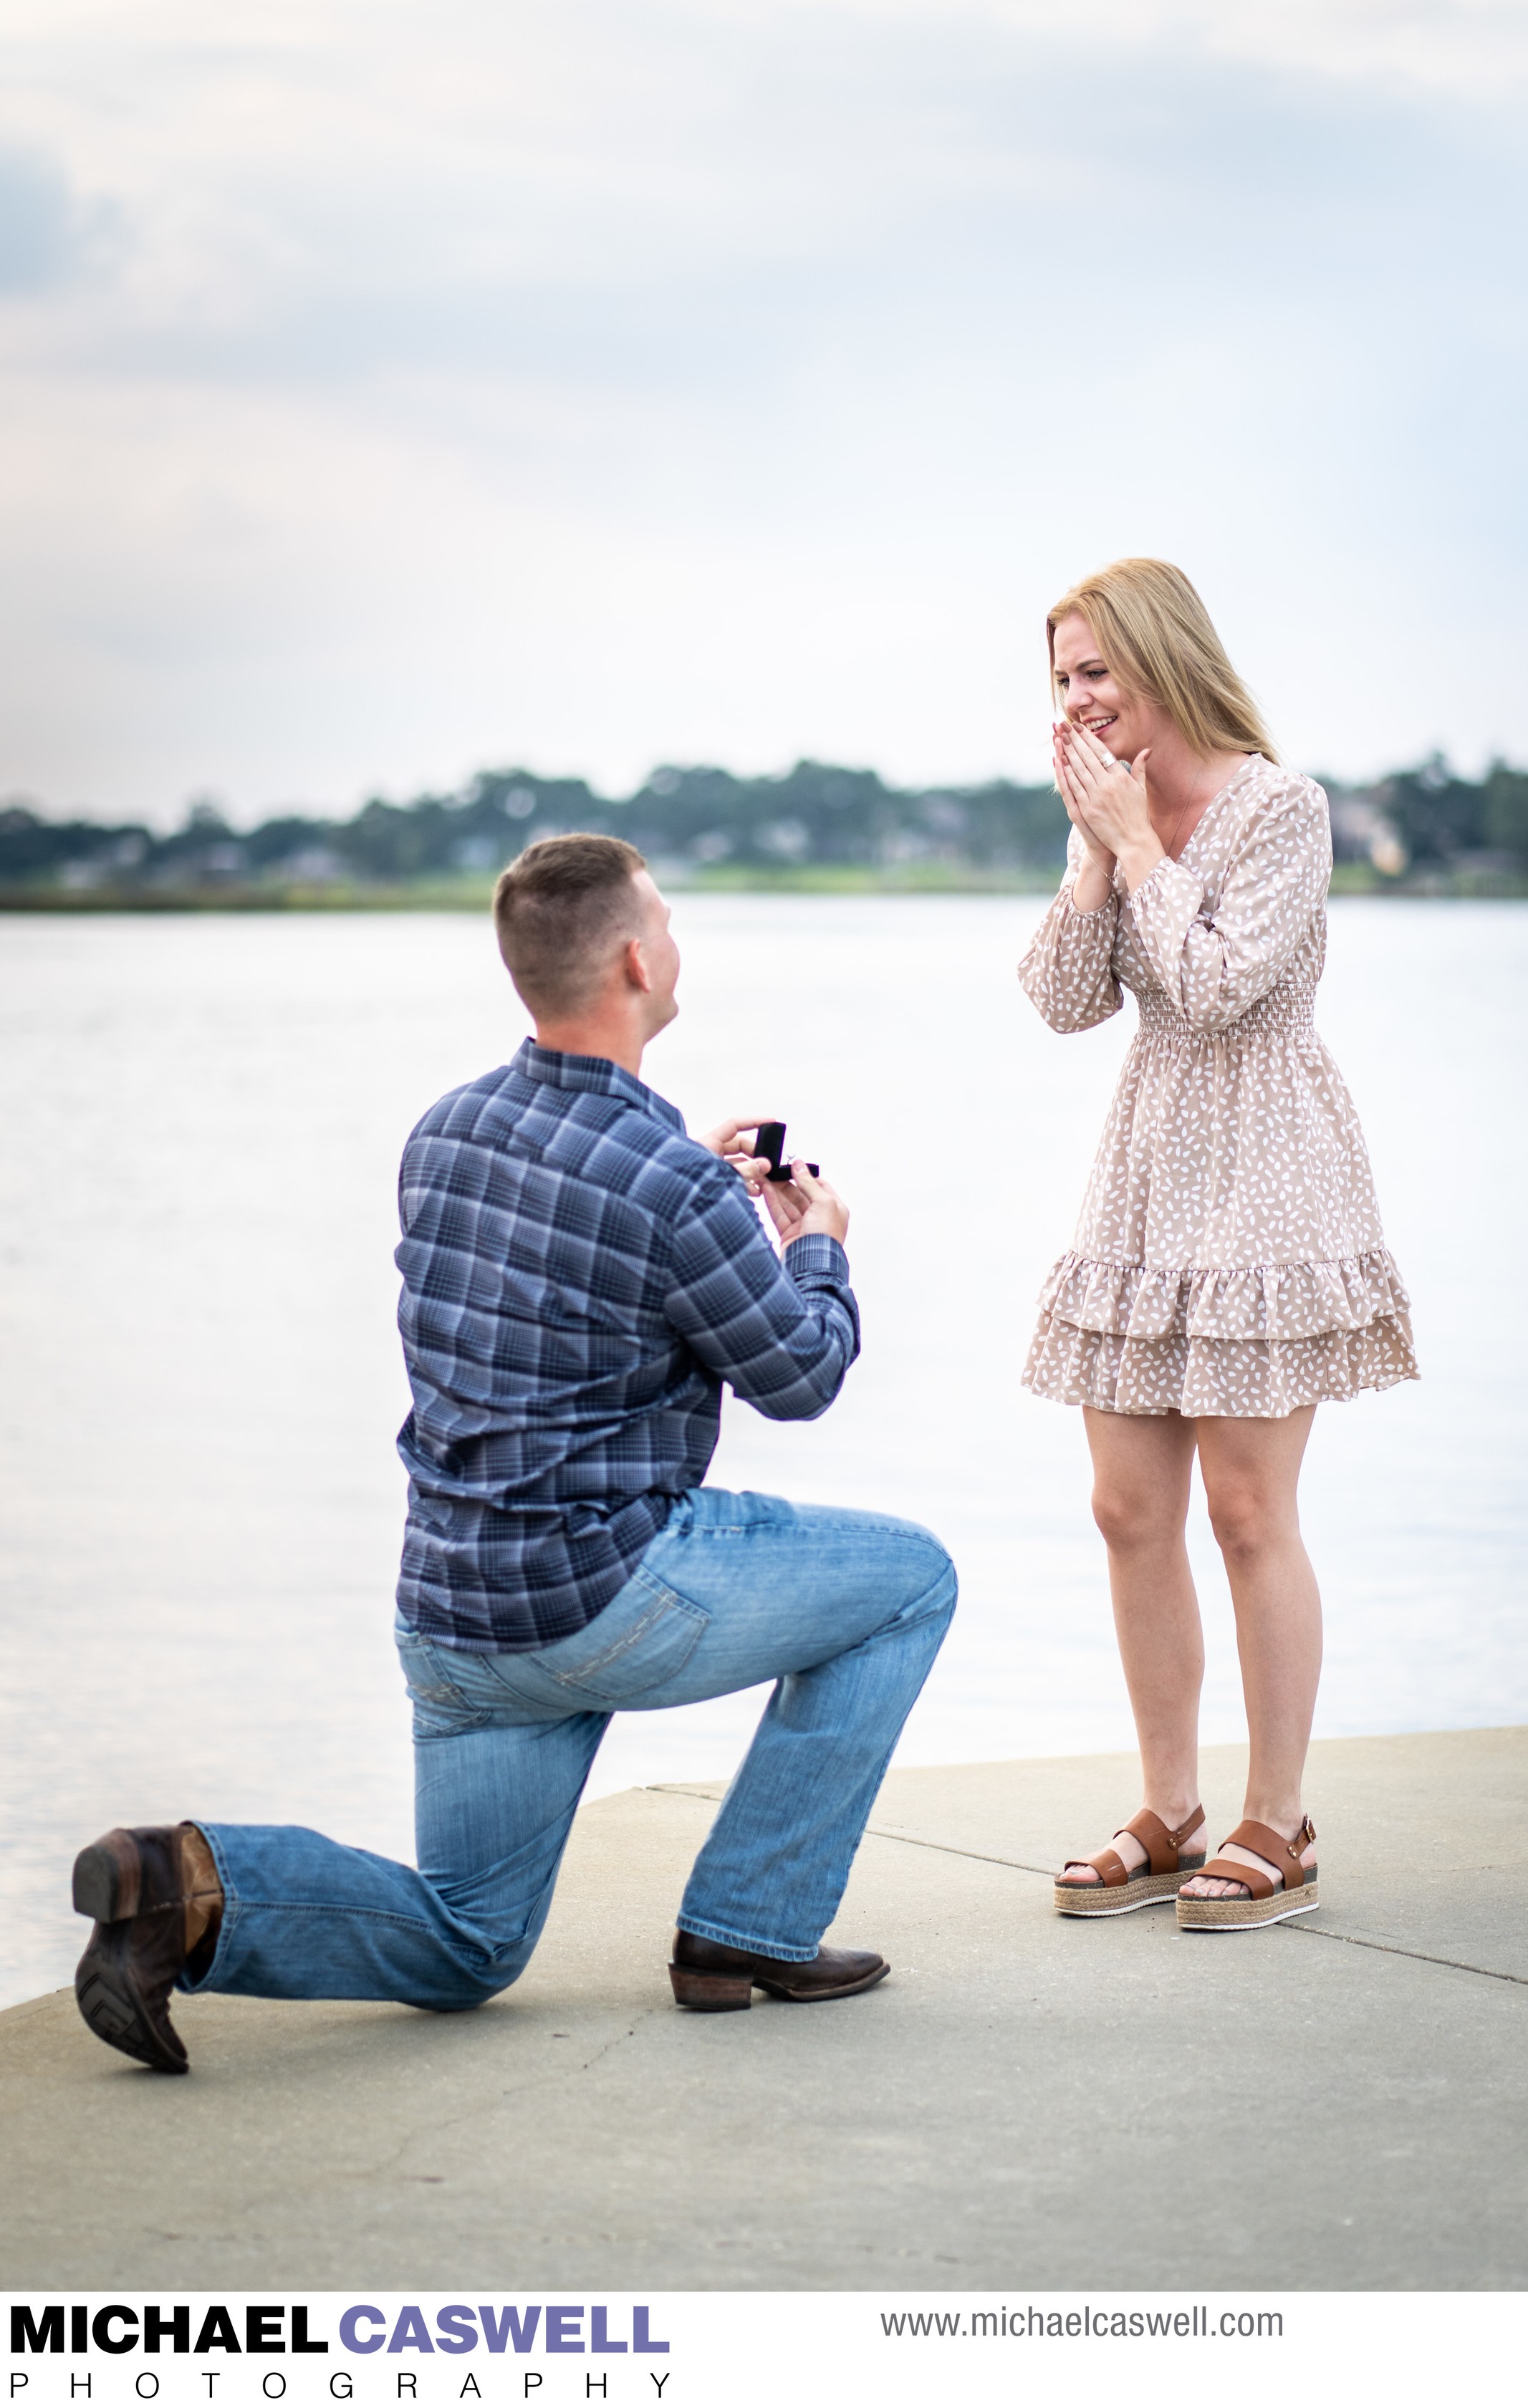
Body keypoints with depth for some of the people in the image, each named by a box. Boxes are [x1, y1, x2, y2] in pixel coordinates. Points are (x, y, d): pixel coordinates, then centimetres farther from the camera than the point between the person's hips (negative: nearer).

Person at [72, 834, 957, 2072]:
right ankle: (750, 1929, 11)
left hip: (452, 1613, 7)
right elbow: (800, 1377, -4)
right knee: (910, 1578, 14)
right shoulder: (671, 1188, -18)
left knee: (461, 1949, 19)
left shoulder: (443, 1132, 5)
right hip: (608, 1597, -7)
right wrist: (821, 1246, 16)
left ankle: (194, 1887, -8)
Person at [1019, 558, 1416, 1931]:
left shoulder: (1280, 806, -10)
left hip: (1261, 1174, -7)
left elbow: (1213, 983, -19)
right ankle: (1170, 1818, 16)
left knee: (1249, 1511, -5)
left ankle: (1280, 1831, 5)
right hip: (1149, 1175, 7)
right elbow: (1068, 1001, 4)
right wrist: (1093, 842, -3)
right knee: (1131, 1510, 6)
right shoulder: (1121, 808, 11)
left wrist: (1136, 834, -12)